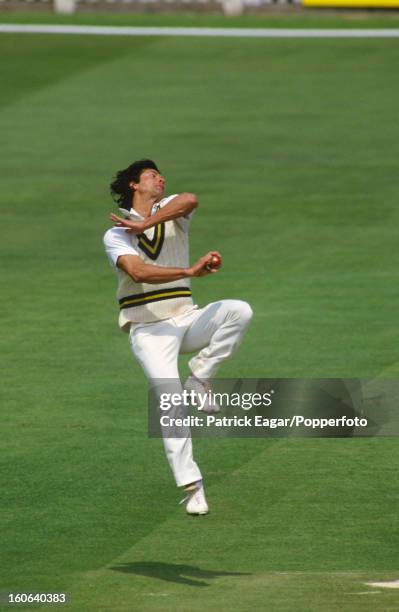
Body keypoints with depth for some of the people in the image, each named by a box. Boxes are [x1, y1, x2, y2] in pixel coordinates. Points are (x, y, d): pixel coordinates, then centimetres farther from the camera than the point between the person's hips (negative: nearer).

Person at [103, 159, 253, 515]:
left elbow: (190, 200, -15)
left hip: (186, 319, 4)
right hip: (149, 329, -4)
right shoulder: (116, 235, 1)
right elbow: (138, 272, -20)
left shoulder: (171, 212, 12)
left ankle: (200, 377, -10)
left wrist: (143, 224, -15)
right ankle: (192, 487, -21)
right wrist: (192, 271, -32)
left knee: (239, 311, -24)